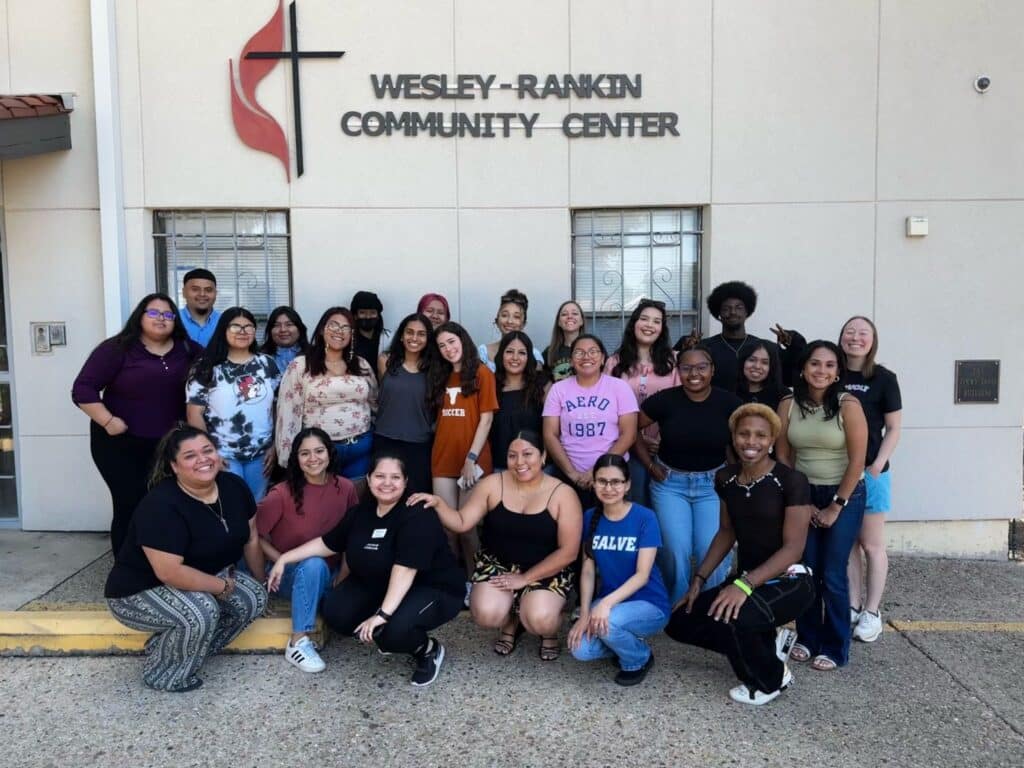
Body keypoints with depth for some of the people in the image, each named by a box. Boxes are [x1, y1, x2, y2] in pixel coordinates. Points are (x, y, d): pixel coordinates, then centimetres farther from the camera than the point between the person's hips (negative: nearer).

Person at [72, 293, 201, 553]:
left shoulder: (186, 349, 5)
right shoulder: (116, 348, -6)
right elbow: (83, 389, -9)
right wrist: (108, 421, -16)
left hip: (169, 445, 4)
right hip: (121, 444, -3)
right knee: (130, 507, 1)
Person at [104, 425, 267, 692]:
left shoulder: (233, 486, -9)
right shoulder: (161, 505, -30)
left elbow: (251, 538, 4)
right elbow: (169, 572, -34)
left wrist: (262, 581, 9)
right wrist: (222, 586, -24)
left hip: (201, 579, 8)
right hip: (139, 592, -8)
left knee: (254, 598, -9)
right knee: (201, 611, -32)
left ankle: (168, 646, 4)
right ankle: (163, 673, -5)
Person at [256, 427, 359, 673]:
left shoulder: (345, 488, -7)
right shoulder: (283, 493, -18)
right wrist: (284, 562, -17)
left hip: (331, 573, 3)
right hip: (291, 574, -3)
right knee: (313, 564, -36)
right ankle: (298, 642, -25)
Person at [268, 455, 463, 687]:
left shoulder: (418, 515, -24)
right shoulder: (362, 511, 1)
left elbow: (405, 568, -33)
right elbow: (327, 543, 11)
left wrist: (383, 614, -40)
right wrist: (284, 559, 7)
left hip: (432, 589, -7)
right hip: (378, 585, 8)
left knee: (393, 629, -34)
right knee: (334, 613, -12)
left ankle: (428, 650, 0)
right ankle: (384, 638, 13)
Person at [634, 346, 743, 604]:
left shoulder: (729, 403, -7)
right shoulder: (664, 400, -10)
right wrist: (650, 465, -1)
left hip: (713, 484, 1)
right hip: (670, 483, 0)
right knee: (675, 551, -8)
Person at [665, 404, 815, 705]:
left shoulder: (791, 481, -17)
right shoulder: (726, 478, 1)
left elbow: (793, 548, -19)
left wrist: (744, 585, -30)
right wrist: (699, 579, 3)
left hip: (789, 582, -6)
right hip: (745, 581, 7)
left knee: (726, 617, -32)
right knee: (679, 622, -5)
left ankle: (770, 680, 0)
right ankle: (768, 643, 9)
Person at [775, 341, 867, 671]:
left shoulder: (848, 405, -14)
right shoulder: (788, 405, -3)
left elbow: (857, 462, -12)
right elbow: (783, 456, 2)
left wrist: (836, 506, -9)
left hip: (844, 496, -3)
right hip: (804, 495, 3)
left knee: (832, 575, -1)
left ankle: (835, 648, 16)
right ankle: (807, 638, 23)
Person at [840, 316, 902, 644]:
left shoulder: (883, 379, -5)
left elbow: (893, 429, -3)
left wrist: (877, 466, -13)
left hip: (870, 473, -3)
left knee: (871, 544, 6)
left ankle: (872, 612, 16)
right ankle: (853, 606, 23)